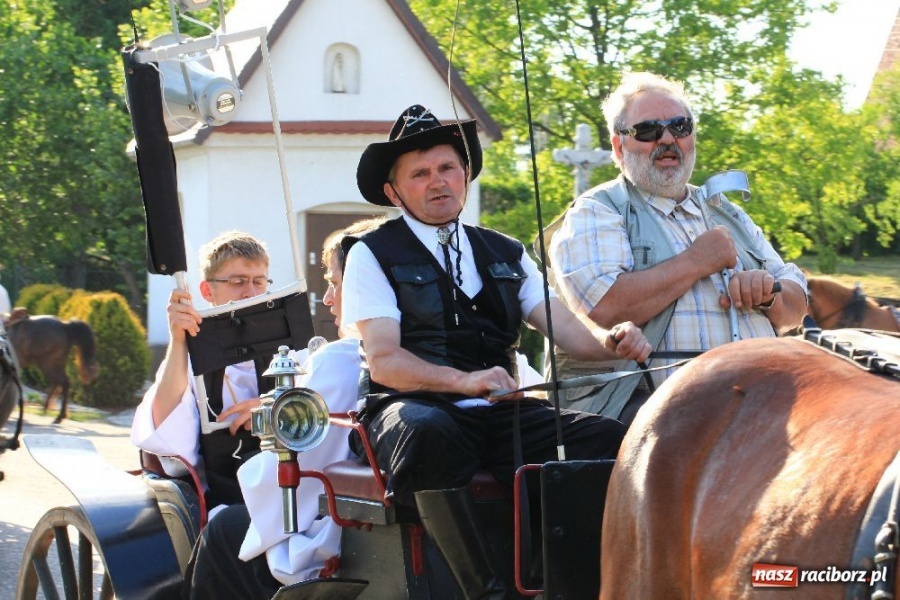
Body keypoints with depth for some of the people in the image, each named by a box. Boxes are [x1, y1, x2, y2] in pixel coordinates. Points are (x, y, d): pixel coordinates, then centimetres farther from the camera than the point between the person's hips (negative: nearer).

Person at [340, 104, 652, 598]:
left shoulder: (506, 254, 21)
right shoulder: (371, 256, 6)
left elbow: (566, 328, 10)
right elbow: (383, 360, -7)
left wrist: (609, 340, -15)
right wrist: (464, 381, -24)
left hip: (499, 412, 4)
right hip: (416, 409, -4)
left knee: (607, 441, -23)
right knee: (430, 435, -40)